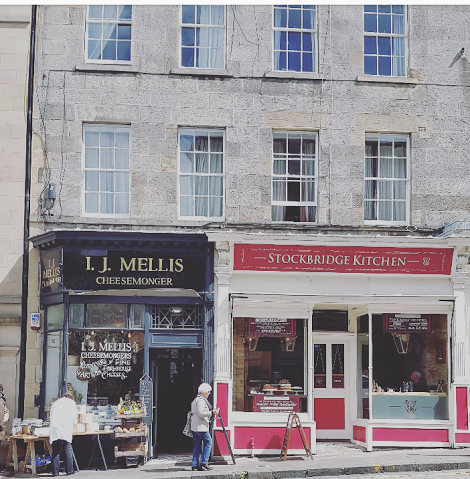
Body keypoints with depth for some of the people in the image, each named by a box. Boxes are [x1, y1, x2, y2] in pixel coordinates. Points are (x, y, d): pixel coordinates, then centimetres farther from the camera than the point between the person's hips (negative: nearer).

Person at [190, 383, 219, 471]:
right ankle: (204, 462, -6)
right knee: (208, 442, -4)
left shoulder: (196, 400, 21)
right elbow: (200, 413, -20)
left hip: (195, 426, 10)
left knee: (197, 446, 9)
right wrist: (212, 412, -19)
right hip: (200, 426, -10)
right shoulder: (201, 400, -12)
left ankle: (195, 464, 7)